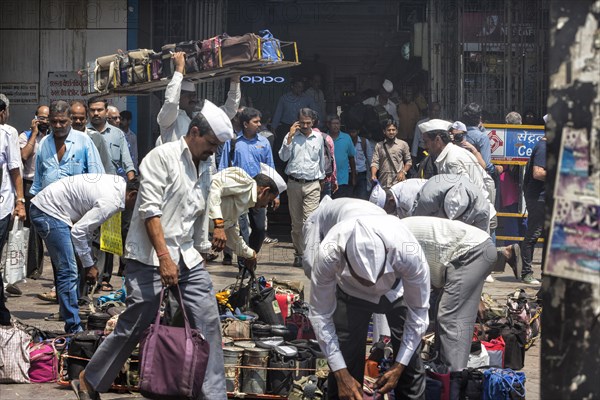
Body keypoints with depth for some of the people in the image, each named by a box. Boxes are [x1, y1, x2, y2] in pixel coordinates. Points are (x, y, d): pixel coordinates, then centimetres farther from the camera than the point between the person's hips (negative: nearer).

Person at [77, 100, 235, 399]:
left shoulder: (206, 167, 15)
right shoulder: (162, 157, -10)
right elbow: (150, 209, -17)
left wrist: (199, 251, 21)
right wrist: (165, 257, -22)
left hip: (187, 259, 7)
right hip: (151, 259, -7)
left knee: (208, 323, 0)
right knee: (133, 326, -3)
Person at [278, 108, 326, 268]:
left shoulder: (318, 137, 8)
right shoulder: (291, 136, 3)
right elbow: (283, 157, -7)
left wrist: (321, 178, 26)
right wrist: (290, 137, -13)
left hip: (312, 184, 0)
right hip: (294, 183, 0)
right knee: (296, 222, 5)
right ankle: (299, 253, 14)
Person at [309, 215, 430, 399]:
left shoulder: (409, 253, -40)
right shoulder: (328, 255, -39)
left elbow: (418, 311, -24)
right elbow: (320, 315, -25)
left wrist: (399, 366, -21)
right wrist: (341, 375, -24)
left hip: (398, 290, 0)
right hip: (350, 293, 0)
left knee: (411, 367, -4)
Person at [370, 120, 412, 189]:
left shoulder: (403, 144, 9)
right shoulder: (379, 146, 10)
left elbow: (408, 162, 12)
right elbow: (375, 162, 4)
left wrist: (403, 172, -5)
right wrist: (373, 175, -14)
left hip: (398, 182, -1)